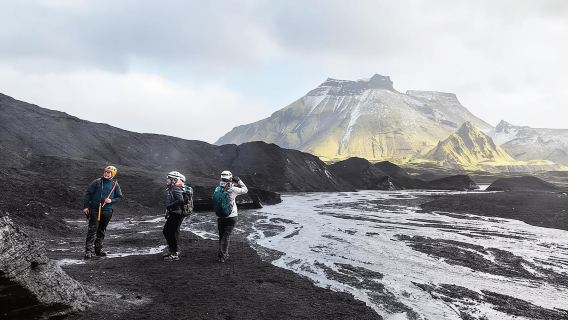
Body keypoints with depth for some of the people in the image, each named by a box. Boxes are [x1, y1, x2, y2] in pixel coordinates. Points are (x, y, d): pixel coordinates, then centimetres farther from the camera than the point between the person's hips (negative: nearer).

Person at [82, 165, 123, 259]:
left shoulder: (115, 185, 3)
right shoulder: (97, 182, -3)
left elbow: (119, 197, 11)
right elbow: (88, 193, 0)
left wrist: (111, 201, -8)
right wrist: (85, 206, -3)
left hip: (107, 211, 3)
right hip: (95, 209, -3)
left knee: (102, 231, 11)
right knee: (92, 230, -9)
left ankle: (98, 249, 22)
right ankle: (88, 250, -8)